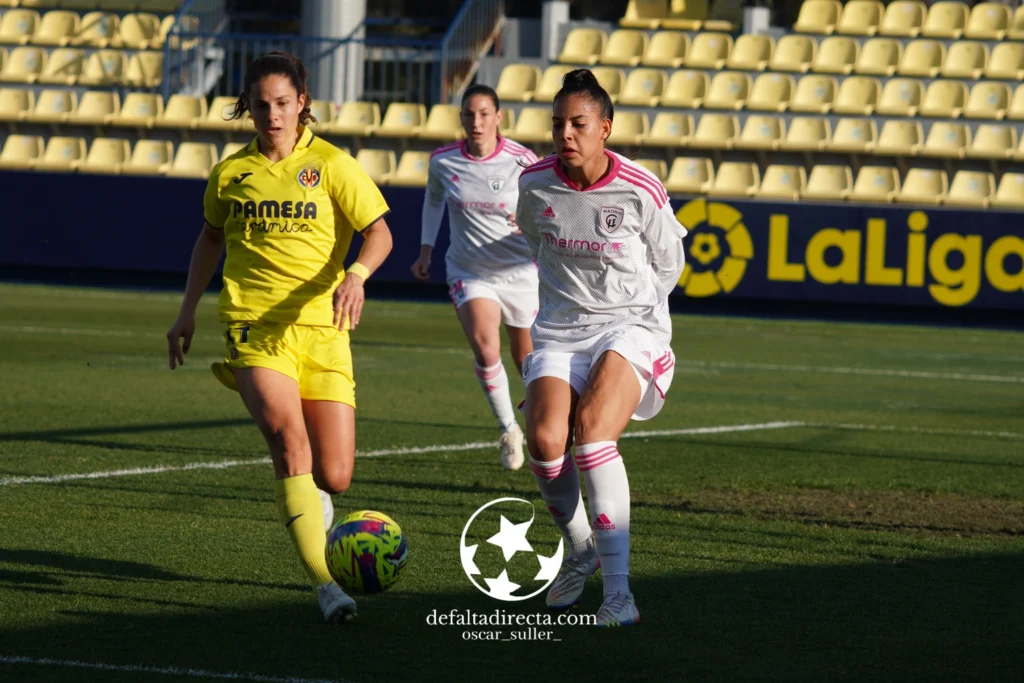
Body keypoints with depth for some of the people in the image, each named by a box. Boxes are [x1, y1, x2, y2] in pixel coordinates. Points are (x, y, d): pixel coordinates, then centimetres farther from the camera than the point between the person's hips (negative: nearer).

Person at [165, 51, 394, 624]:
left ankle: (308, 494, 38)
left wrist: (357, 274, -22)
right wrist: (188, 313, 25)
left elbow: (379, 233, -2)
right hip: (254, 327, 0)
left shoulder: (331, 165, 2)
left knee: (334, 477, -3)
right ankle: (325, 583, -27)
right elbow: (212, 238, 26)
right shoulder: (232, 173, 10)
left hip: (321, 328, 0)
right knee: (289, 437, -25)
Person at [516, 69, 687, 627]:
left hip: (631, 328, -3)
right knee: (545, 441, -22)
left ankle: (618, 593, -28)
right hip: (558, 330, 3)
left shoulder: (641, 192, -10)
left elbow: (667, 264, 8)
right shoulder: (534, 185, -2)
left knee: (592, 429, -28)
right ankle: (579, 548, 9)